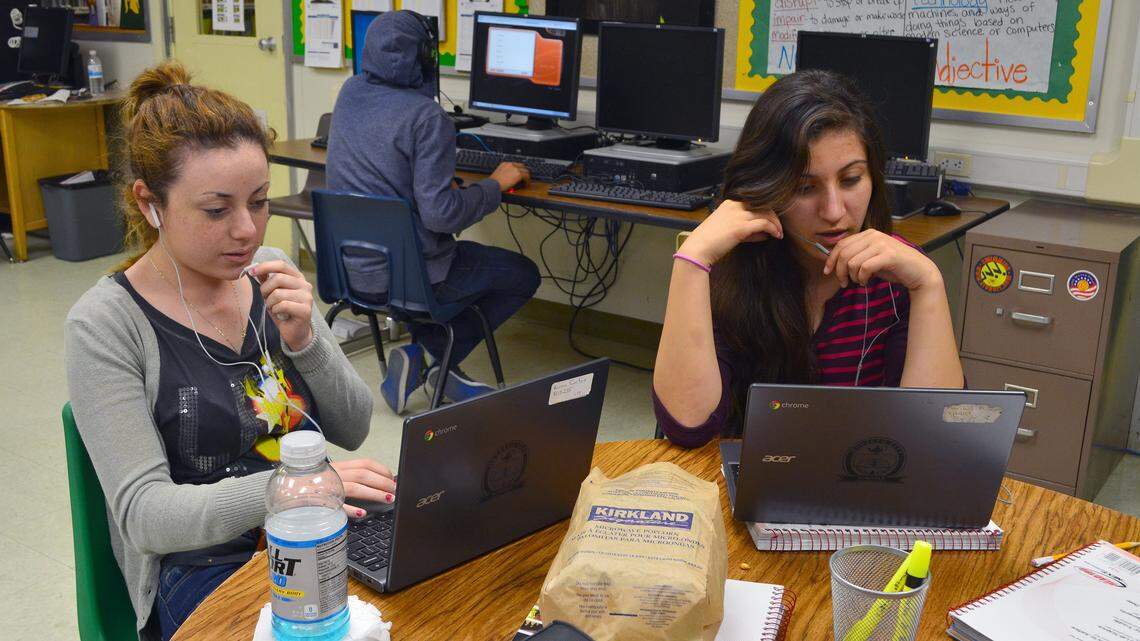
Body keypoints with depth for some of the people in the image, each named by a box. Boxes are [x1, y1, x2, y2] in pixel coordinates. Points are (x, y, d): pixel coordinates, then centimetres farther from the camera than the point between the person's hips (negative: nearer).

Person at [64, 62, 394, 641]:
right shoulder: (105, 325, -11)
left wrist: (304, 339, -13)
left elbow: (351, 430, 6)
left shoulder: (267, 275, 4)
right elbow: (143, 515, -17)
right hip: (204, 571, -5)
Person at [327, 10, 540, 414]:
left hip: (349, 268, 7)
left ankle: (419, 357, 20)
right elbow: (440, 213, -24)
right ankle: (439, 361, 9)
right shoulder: (427, 116, -21)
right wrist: (496, 184, -11)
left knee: (458, 255, 36)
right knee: (524, 275, 13)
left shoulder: (350, 93, 2)